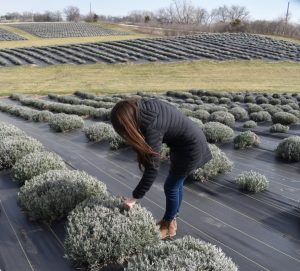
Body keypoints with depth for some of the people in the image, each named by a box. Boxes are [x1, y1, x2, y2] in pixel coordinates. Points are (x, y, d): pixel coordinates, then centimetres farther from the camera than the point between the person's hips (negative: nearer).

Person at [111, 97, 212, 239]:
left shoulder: (151, 127, -32)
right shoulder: (144, 106, -9)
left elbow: (152, 168, -29)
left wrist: (134, 197, -23)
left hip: (191, 148, -9)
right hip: (191, 138, 9)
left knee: (171, 187, 3)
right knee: (176, 184, 19)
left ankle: (168, 227, 22)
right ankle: (171, 219, 34)